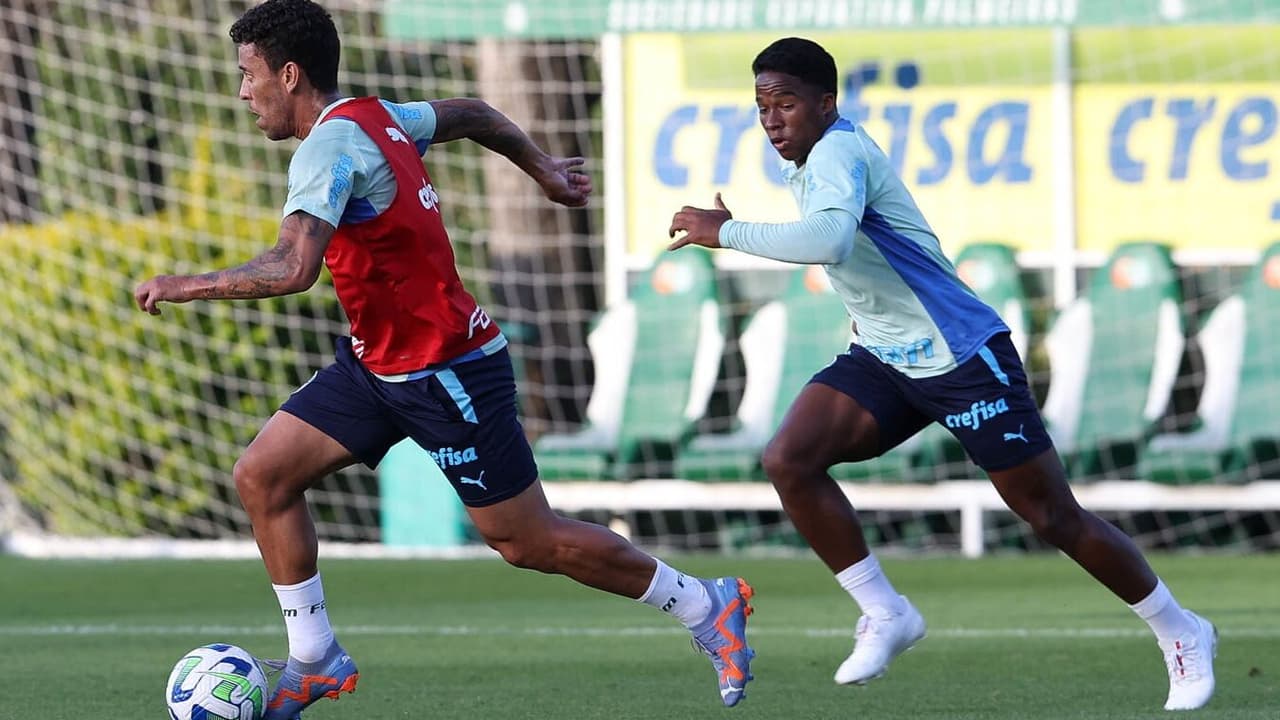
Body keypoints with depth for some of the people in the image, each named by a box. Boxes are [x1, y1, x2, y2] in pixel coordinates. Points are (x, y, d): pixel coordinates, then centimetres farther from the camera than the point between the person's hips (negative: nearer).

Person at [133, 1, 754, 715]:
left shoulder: (330, 146, -23)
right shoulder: (377, 117, 5)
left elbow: (293, 268, -36)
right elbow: (469, 112, 23)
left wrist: (182, 286, -27)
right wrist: (542, 167, 36)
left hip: (449, 373, -9)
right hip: (377, 362, 9)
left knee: (527, 541, 1)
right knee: (262, 475, 0)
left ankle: (706, 605, 16)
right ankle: (316, 661, 7)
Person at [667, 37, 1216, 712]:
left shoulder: (838, 152, -21)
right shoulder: (803, 165, 7)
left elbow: (827, 239, -42)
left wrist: (723, 232, -35)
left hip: (963, 356, -8)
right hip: (882, 360, 8)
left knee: (1053, 516, -1)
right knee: (787, 461, -14)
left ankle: (1180, 632, 17)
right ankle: (884, 613, -1)